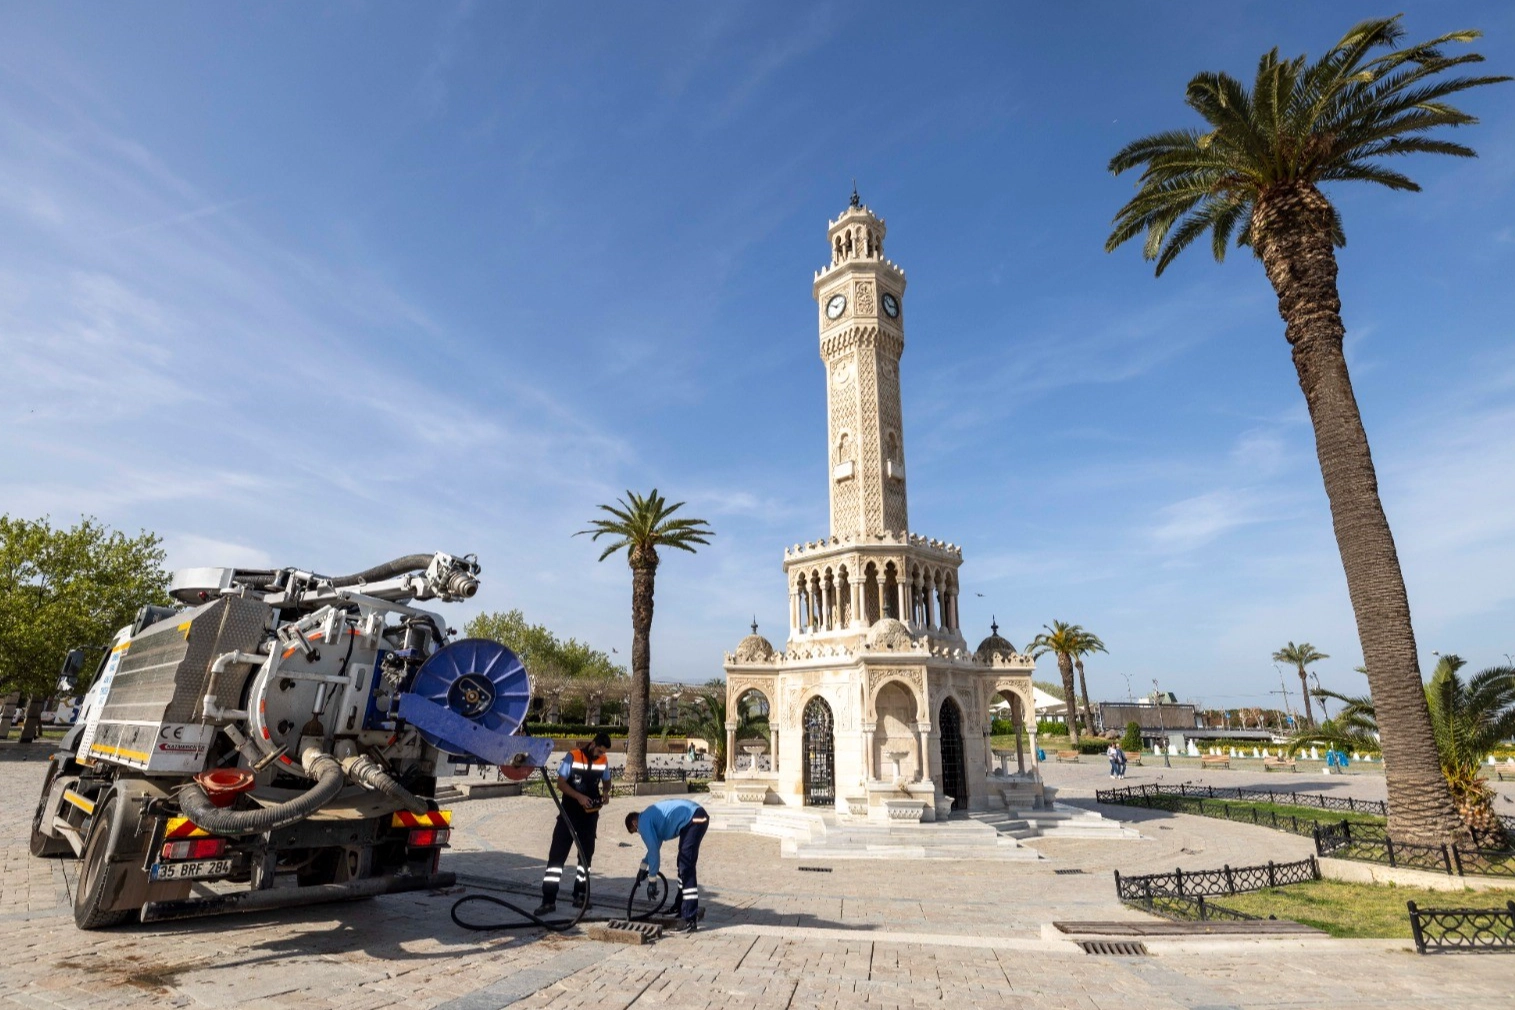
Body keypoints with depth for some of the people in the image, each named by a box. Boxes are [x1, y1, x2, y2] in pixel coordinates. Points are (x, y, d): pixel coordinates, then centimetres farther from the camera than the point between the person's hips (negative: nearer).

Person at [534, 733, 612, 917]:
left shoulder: (603, 762, -2)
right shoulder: (572, 757, -13)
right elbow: (561, 783, -12)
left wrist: (605, 792, -9)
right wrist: (578, 796, -26)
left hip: (590, 816, 4)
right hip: (569, 814, -4)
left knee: (586, 856, 13)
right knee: (557, 855, -6)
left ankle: (580, 895, 27)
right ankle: (549, 901, -1)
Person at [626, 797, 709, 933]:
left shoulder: (643, 822, -2)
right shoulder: (651, 816, 25)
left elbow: (653, 850, -2)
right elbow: (655, 845, 36)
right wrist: (643, 867, 40)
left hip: (693, 820, -11)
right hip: (698, 817, 11)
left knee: (686, 868, -6)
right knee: (683, 864, 22)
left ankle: (690, 920, -5)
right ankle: (681, 909, 36)